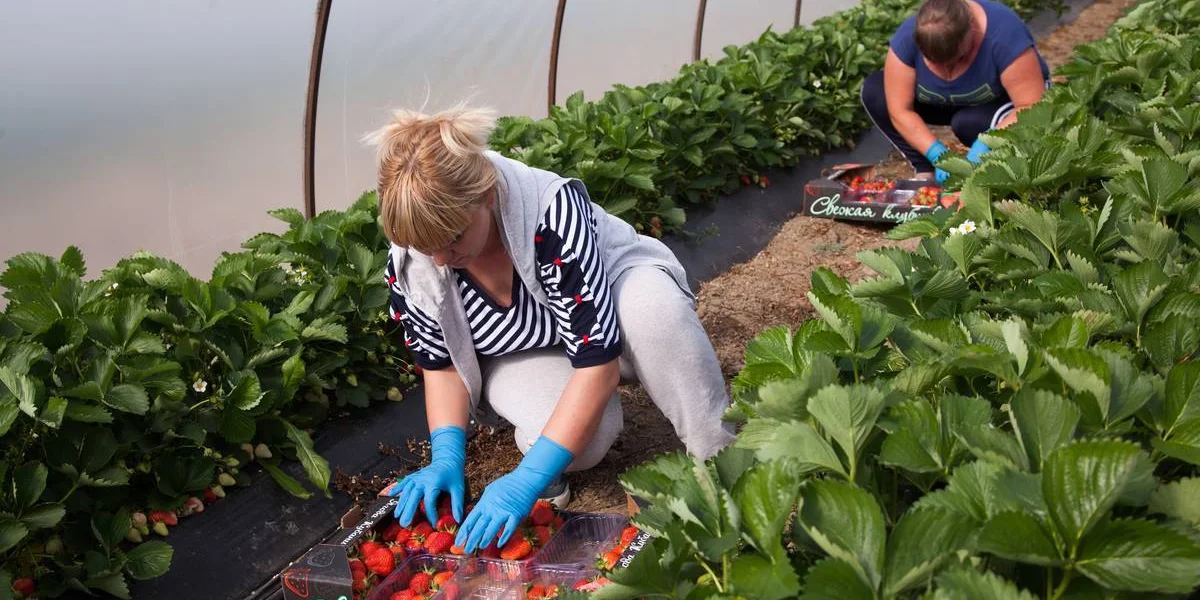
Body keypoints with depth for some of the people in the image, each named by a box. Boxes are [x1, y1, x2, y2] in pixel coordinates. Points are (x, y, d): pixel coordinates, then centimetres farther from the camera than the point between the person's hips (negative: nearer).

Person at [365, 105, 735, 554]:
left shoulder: (552, 210, -36)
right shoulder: (409, 260, -22)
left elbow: (598, 363, -37)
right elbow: (441, 363, -7)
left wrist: (527, 480, -42)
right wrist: (446, 457, -23)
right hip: (522, 356, 2)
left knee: (651, 304, -40)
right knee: (587, 438, -35)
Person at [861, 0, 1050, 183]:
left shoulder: (1003, 32, -34)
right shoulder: (907, 37, -26)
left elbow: (1032, 108, -33)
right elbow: (900, 110, -25)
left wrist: (986, 143, -46)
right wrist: (938, 154, -35)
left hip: (1003, 102, -3)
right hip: (952, 106, 4)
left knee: (967, 122, -36)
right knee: (874, 90, -18)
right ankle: (924, 169, -11)